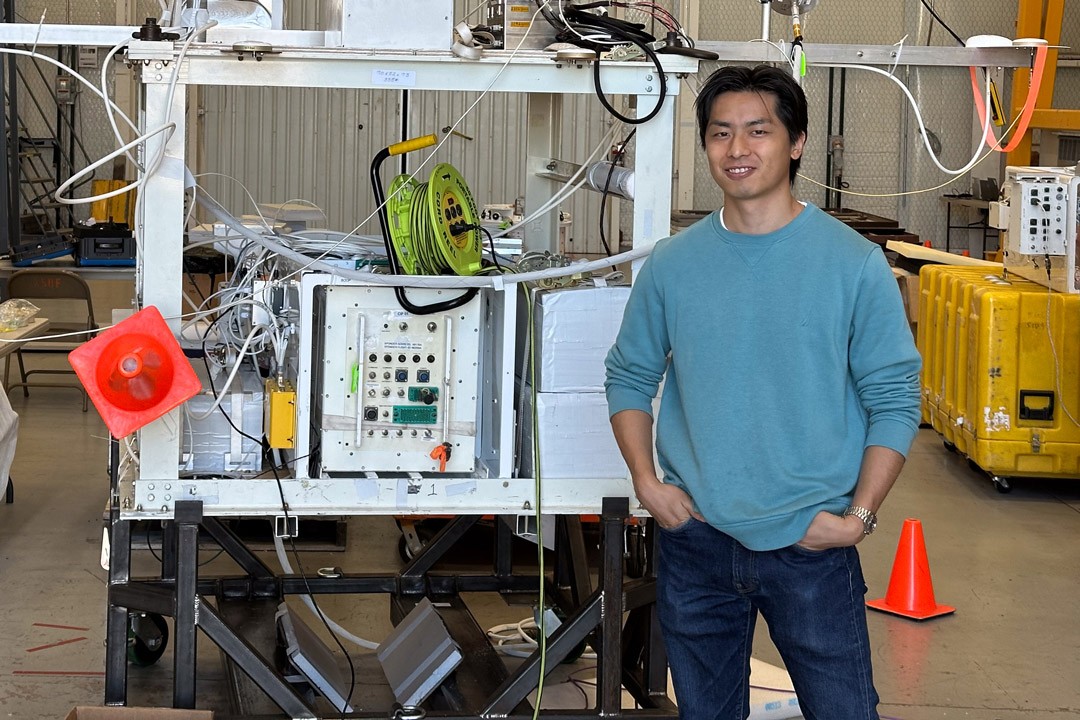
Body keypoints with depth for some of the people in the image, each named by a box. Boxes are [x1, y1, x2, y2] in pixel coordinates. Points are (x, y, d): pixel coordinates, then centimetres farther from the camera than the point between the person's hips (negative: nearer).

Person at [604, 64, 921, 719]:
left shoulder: (854, 263, -6)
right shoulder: (673, 264, 2)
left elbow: (894, 400, -4)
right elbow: (630, 377, 12)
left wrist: (860, 515, -12)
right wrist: (646, 480, -2)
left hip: (812, 544, -3)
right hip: (695, 541, 3)